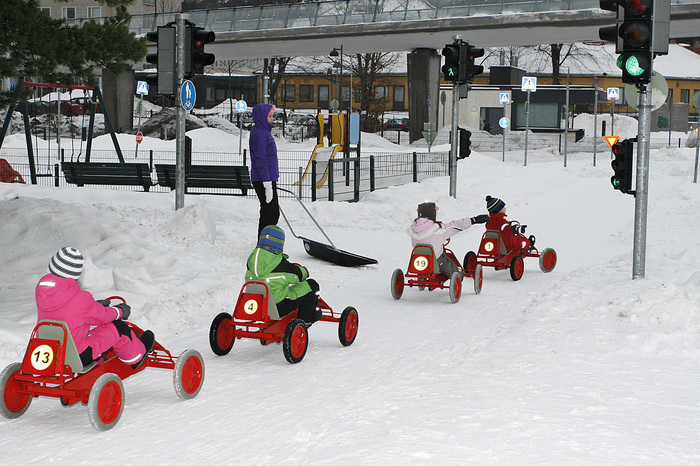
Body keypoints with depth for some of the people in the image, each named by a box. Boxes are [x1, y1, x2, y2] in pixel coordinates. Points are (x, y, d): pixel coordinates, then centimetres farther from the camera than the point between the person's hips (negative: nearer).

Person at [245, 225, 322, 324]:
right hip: (279, 306, -8)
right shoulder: (279, 262, -21)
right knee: (311, 285, 6)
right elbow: (298, 275, -8)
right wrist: (304, 271, 19)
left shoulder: (252, 259, -1)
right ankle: (307, 318, 22)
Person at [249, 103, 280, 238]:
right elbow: (260, 160, -20)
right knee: (269, 214, -7)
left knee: (273, 213, 14)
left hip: (268, 178, 10)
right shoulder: (259, 133, -14)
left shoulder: (264, 131, 18)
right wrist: (267, 185, -23)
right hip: (262, 180, -10)